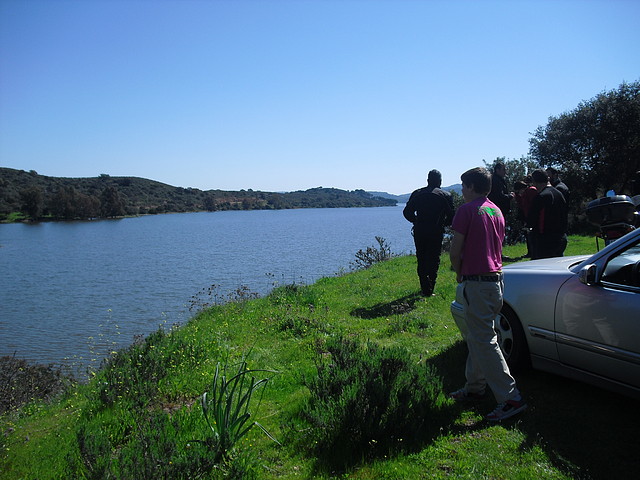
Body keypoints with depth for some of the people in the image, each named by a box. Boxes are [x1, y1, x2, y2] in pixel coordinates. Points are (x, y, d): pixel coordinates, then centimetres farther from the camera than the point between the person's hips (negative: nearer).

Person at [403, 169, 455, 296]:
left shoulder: (417, 194, 4)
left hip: (419, 232, 2)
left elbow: (407, 212, 1)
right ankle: (429, 289, 1)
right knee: (433, 261, 6)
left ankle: (425, 288, 13)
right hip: (436, 233, -2)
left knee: (421, 261, 12)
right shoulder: (446, 195, -1)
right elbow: (451, 217, -4)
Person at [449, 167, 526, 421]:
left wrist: (459, 274, 5)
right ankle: (474, 386, 30)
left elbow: (455, 251, -13)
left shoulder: (468, 209, -11)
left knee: (484, 342, -5)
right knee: (477, 335, 19)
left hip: (477, 283, -9)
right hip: (496, 279, 9)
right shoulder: (496, 210, 15)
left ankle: (510, 398, -3)